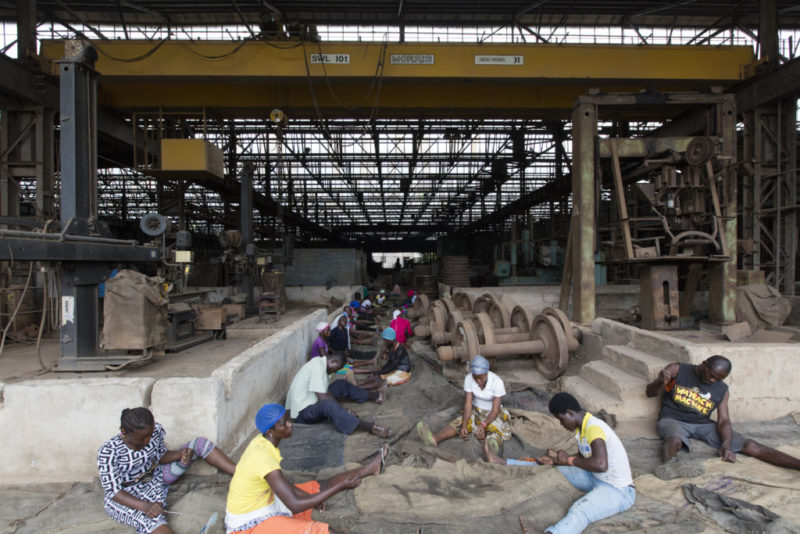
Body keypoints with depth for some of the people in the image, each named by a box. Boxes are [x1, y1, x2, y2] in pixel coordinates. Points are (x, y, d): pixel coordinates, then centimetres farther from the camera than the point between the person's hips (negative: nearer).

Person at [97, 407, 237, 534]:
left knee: (199, 443, -7)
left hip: (155, 478, 6)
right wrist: (145, 506, -39)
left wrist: (180, 454, -20)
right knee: (156, 522, -40)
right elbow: (113, 491, -24)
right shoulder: (108, 452, -27)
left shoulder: (155, 430, -13)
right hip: (126, 498, -5)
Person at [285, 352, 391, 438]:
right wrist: (344, 411, -18)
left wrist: (340, 409, -6)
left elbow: (326, 391, 6)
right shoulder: (317, 368, -25)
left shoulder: (320, 362, 5)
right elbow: (323, 398, -28)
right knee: (327, 405, -39)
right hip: (302, 412, -10)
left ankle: (372, 396, 27)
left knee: (341, 385, 12)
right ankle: (370, 427, -45)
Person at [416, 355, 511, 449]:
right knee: (458, 423, -24)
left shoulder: (497, 382, -26)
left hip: (493, 414, -3)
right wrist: (464, 425, -35)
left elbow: (496, 410, -26)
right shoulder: (468, 379, -17)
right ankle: (434, 440, -49)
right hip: (476, 411, 3)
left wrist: (483, 425, -43)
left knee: (495, 431, -36)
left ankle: (491, 451, -69)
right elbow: (468, 404, -20)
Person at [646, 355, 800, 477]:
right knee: (674, 440, -42)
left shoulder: (722, 390, 9)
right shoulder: (677, 370, -3)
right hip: (673, 420, -5)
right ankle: (669, 464, -71)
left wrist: (726, 445, -18)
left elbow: (723, 420, 2)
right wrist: (660, 382, -27)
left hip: (703, 424, 5)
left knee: (750, 445, -11)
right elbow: (650, 392, -2)